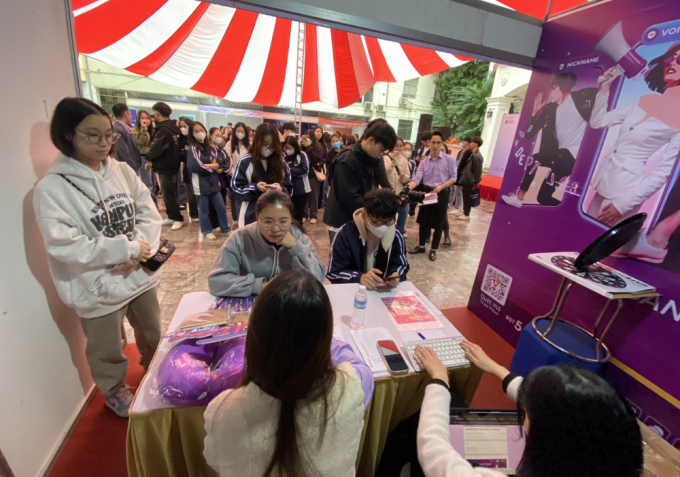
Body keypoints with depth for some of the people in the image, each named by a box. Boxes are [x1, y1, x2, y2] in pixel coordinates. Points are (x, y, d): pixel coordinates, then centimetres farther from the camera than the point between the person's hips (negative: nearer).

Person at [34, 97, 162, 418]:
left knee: (153, 335, 25)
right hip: (99, 287, -4)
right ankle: (115, 392, 48)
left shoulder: (122, 171, -2)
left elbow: (149, 214, -4)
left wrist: (137, 252, -19)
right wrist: (126, 248, -22)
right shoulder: (52, 187, -13)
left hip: (140, 274, 4)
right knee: (107, 351, 18)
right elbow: (63, 245, -20)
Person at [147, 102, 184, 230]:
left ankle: (178, 218, 5)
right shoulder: (174, 128, 8)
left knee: (168, 194, -2)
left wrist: (148, 157, 2)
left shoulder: (162, 130, -20)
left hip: (165, 167, -9)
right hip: (172, 164, 9)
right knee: (169, 193, 15)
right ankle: (172, 216, 23)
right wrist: (152, 158, 11)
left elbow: (155, 149, -18)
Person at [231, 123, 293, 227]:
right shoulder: (245, 162, -1)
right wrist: (255, 187, -18)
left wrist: (281, 189, -18)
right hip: (252, 214, -2)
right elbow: (236, 186, 0)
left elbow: (289, 189, 5)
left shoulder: (281, 163, 6)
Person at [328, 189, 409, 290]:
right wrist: (360, 278, -30)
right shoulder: (345, 233, -17)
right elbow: (333, 272, -14)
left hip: (385, 290, 3)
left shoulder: (396, 235, -7)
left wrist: (396, 275, -18)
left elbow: (401, 265, 5)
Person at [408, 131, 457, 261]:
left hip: (442, 194, -2)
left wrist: (440, 187, -19)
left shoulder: (449, 160, -5)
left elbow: (453, 177, -4)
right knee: (424, 221, 11)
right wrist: (408, 188, -29)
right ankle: (421, 246, 29)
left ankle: (433, 249, 23)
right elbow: (417, 178, -10)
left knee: (438, 222, 7)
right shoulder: (424, 162, 0)